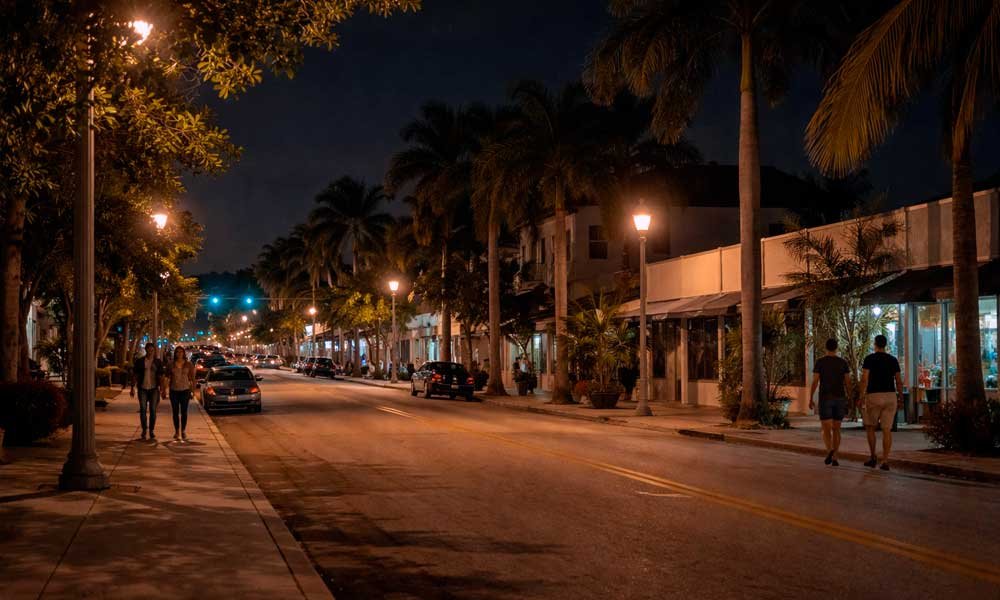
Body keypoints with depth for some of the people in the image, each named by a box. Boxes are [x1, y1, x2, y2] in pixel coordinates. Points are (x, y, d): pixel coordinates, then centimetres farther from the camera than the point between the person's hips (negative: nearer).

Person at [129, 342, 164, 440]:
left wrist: (161, 389, -2)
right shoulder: (139, 361, 3)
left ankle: (152, 431, 11)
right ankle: (144, 430, 6)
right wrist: (132, 387, -1)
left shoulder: (158, 362, 4)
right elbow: (135, 375, 5)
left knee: (153, 410, 1)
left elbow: (160, 377, 4)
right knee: (143, 409, -3)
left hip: (154, 389, 0)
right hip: (143, 389, 0)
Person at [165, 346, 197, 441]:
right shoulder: (171, 364, 4)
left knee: (184, 412, 0)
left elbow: (192, 378, 5)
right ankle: (177, 431, 13)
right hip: (174, 390, 1)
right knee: (175, 412, 4)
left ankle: (183, 431, 9)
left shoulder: (189, 364, 2)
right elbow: (167, 376, 10)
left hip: (185, 390, -1)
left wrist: (192, 390, 1)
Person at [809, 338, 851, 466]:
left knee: (826, 430, 0)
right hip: (840, 399, 2)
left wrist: (810, 399, 0)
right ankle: (835, 458, 5)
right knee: (836, 429, 12)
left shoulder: (819, 362, -2)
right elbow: (848, 382, 0)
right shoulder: (843, 362, 4)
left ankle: (830, 450, -29)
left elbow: (814, 382, -7)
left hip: (825, 398, -2)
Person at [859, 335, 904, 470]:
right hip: (890, 397, 3)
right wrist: (900, 399, 14)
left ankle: (872, 458, 12)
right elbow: (899, 381, 7)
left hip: (873, 397, -3)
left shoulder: (869, 358, -3)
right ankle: (885, 462, -7)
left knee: (870, 427, 15)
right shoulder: (893, 360, 8)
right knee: (886, 430, 2)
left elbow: (864, 378, -12)